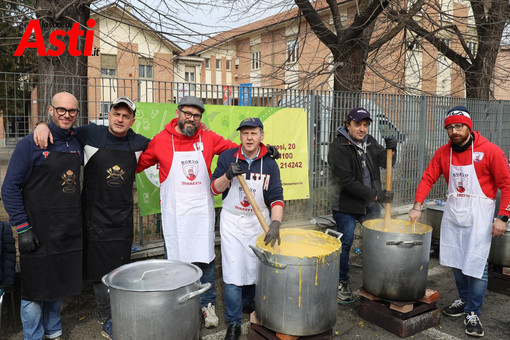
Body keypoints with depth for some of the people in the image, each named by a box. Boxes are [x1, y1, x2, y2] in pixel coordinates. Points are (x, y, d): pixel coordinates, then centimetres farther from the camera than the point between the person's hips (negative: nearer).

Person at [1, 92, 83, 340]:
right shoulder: (31, 144, -10)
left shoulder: (77, 145, 6)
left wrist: (79, 222, 11)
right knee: (35, 291, 6)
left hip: (69, 234, 5)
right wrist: (22, 228, -13)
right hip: (39, 235, -5)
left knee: (58, 287, 18)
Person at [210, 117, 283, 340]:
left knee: (256, 268, 11)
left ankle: (248, 302, 40)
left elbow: (276, 197, -11)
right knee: (233, 271, -5)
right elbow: (214, 189, -3)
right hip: (232, 222, -1)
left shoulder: (269, 163, -4)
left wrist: (275, 223, -27)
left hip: (258, 222, 2)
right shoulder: (227, 157, -5)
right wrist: (228, 175, -23)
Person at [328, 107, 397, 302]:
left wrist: (391, 150, -19)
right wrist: (376, 195, -23)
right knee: (345, 243, 2)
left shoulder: (369, 142, 6)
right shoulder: (338, 147, -17)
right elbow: (347, 182, -23)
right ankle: (342, 283, 18)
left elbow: (386, 163, 3)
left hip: (370, 205, 7)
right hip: (346, 205, -6)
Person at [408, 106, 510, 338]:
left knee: (476, 264, -3)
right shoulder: (443, 152, 2)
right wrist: (417, 206, -8)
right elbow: (428, 178, 3)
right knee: (456, 261, 14)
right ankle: (464, 300, 34)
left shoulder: (490, 151, -11)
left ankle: (473, 313, 11)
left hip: (478, 215, -4)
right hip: (453, 212, 5)